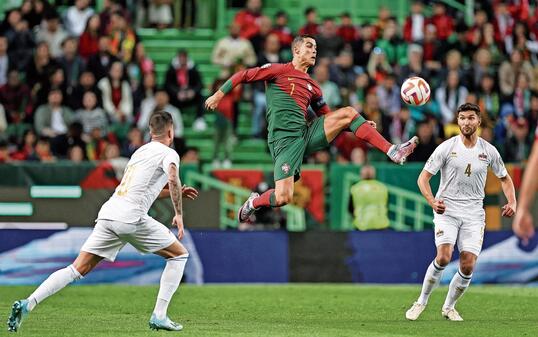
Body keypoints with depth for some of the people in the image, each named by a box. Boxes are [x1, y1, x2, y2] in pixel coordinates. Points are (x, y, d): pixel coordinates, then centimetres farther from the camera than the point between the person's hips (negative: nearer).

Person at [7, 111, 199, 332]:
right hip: (131, 217, -6)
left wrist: (178, 192, 42)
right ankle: (159, 316, 4)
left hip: (108, 213, 6)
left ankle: (27, 304, -16)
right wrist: (178, 213, -9)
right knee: (179, 255, 12)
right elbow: (173, 178, -16)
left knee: (78, 269, 1)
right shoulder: (168, 153, 5)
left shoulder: (140, 151, 29)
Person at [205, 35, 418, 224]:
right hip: (284, 139, -6)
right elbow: (243, 76, 4)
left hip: (307, 135, 6)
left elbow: (327, 116, 26)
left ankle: (393, 152, -12)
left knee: (348, 113, -9)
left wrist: (360, 127, 16)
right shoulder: (279, 70, 2)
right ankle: (253, 203, 15)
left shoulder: (312, 86, 20)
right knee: (283, 198, -20)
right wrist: (219, 95, -1)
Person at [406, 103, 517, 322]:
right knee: (444, 257, -22)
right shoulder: (447, 147, -5)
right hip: (447, 210, -3)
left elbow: (505, 178, 19)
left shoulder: (489, 151, 4)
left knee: (468, 266, -7)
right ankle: (422, 302, -2)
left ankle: (449, 307, 16)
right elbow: (423, 178, -4)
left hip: (474, 214, 3)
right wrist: (432, 202, -22)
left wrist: (512, 203, 1)